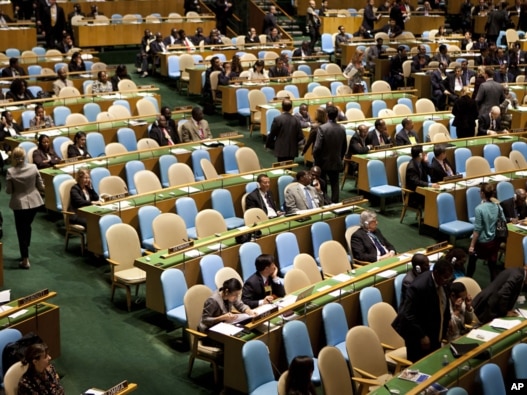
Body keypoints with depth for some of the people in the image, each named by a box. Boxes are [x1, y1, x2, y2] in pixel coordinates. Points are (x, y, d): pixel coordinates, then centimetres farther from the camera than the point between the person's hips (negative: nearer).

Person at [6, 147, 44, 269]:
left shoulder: (10, 172, -16)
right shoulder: (33, 167, -9)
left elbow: (8, 191, -8)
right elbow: (41, 186, -2)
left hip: (19, 204, -3)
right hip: (34, 202, 3)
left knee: (21, 230, 8)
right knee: (27, 226, 24)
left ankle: (25, 260, 9)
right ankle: (25, 253, 38)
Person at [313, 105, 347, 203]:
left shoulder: (322, 128, -19)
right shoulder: (342, 128, -3)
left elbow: (317, 147, -19)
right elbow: (344, 146, 7)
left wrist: (316, 158, -3)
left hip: (323, 162, -4)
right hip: (336, 162, 4)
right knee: (335, 184, 11)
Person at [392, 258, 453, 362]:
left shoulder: (443, 281, -6)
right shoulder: (418, 287, -30)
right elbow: (409, 315, -25)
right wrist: (421, 336, -22)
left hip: (434, 333, 8)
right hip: (418, 335, -8)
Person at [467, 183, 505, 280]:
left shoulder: (479, 208, -22)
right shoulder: (497, 206, -5)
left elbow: (477, 229, -19)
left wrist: (472, 245, -11)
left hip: (482, 242, -4)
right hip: (495, 240, 4)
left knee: (472, 260, 20)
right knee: (492, 264, 12)